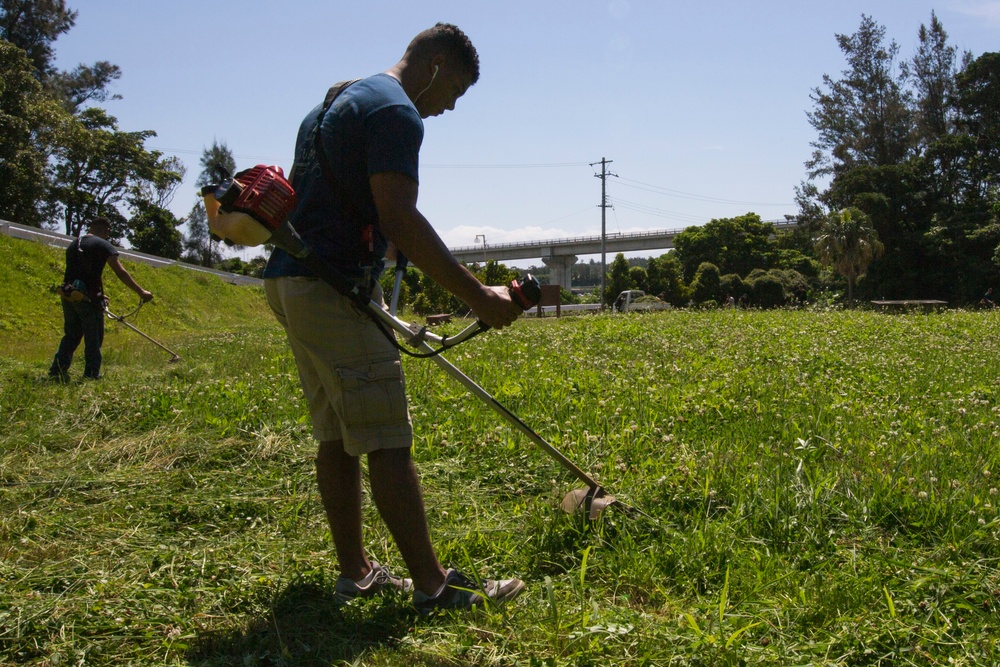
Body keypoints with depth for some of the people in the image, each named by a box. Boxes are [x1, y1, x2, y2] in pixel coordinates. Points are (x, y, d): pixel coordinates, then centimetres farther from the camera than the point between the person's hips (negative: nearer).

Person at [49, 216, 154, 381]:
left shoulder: (73, 245, 18)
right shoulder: (103, 246, -4)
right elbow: (121, 273, -11)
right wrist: (141, 292, -9)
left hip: (68, 297, 6)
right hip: (88, 299, -6)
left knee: (71, 336, 17)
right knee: (93, 339, 4)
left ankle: (58, 369, 6)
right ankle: (91, 375, 7)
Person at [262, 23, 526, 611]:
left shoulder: (336, 103, 23)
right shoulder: (396, 111, -9)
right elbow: (399, 221, -21)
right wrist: (478, 297, -20)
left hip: (291, 281, 10)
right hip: (335, 287, -10)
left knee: (338, 439, 12)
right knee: (387, 441, -8)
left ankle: (355, 573, 19)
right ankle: (432, 585, -3)